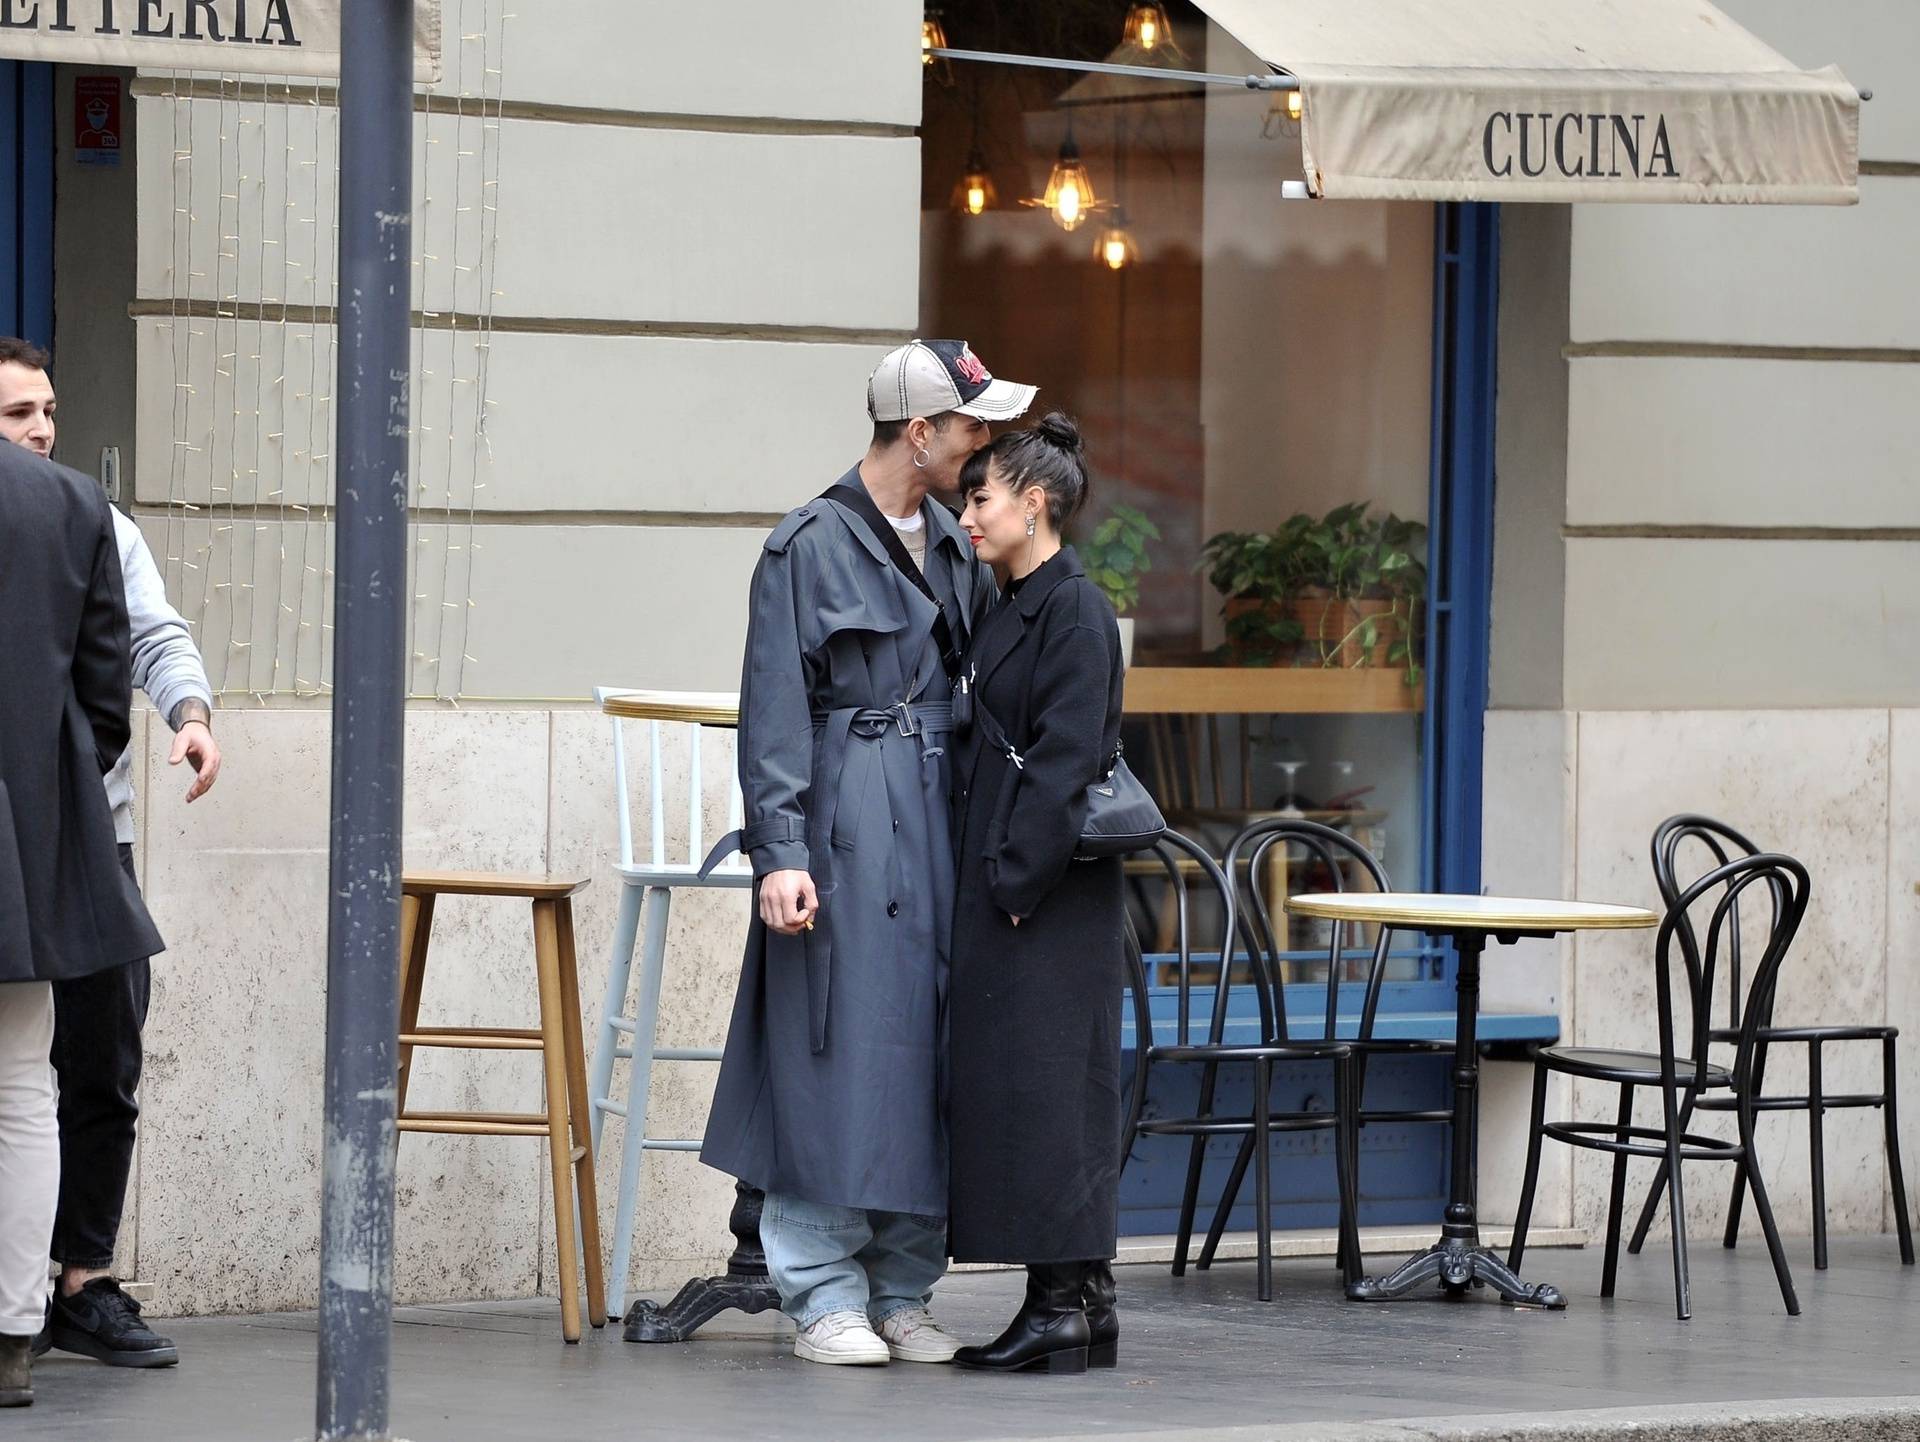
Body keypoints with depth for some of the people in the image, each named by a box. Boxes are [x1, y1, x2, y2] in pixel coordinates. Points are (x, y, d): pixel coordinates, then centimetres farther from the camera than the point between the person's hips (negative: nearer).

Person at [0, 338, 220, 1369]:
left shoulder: (101, 529, 11)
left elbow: (155, 637, 3)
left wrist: (191, 712, -16)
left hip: (95, 830, 4)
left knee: (103, 1071, 4)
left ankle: (85, 1284, 10)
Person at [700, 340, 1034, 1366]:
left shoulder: (951, 545, 14)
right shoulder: (809, 547, -6)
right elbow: (774, 712, -10)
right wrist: (779, 852, -17)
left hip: (938, 815, 7)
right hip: (845, 826, -7)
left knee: (927, 1049, 6)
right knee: (843, 1052, -6)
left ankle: (902, 1291, 12)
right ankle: (825, 1297, 0)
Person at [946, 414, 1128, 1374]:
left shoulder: (1074, 610, -12)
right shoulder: (1009, 610, 17)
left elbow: (1065, 758, -17)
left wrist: (1019, 880, -19)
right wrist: (983, 884, 15)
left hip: (1052, 895, -10)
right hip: (1001, 889, 10)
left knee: (1042, 1081, -8)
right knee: (1001, 1083, 9)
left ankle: (1067, 1304, -6)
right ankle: (1078, 1303, 12)